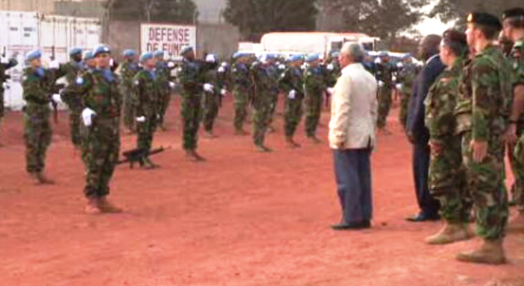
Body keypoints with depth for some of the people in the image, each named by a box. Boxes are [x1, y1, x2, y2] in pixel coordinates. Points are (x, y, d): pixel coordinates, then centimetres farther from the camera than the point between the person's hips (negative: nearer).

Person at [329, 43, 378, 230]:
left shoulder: (347, 77, -13)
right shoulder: (370, 78, 13)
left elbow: (343, 109, -18)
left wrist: (339, 135, -17)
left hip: (348, 138, -8)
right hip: (365, 137, 8)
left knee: (347, 179, -5)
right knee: (363, 178, 10)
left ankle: (351, 218, -5)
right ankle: (365, 216, 14)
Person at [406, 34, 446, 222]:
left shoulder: (430, 68, -16)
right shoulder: (445, 66, 10)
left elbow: (423, 101, -20)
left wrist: (414, 128, -16)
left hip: (426, 127, -9)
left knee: (423, 169, -2)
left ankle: (428, 210, 1)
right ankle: (441, 206, 19)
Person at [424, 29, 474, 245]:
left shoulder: (451, 75, -17)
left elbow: (447, 110, -24)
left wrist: (437, 136, -19)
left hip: (449, 138, -10)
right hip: (464, 137, 10)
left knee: (441, 181, -4)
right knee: (461, 182, 14)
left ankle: (452, 227, -3)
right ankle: (463, 225, 20)